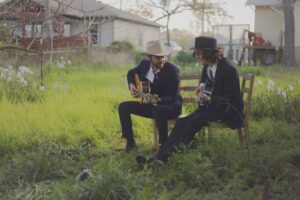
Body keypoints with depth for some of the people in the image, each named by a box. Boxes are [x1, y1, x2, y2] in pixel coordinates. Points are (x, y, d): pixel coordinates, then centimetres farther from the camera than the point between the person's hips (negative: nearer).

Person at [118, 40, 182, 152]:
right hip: (151, 104, 6)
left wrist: (156, 99, -43)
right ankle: (130, 142, 4)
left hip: (171, 106, -6)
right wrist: (131, 85, -1)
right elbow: (131, 73, 19)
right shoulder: (145, 64, -5)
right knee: (123, 107, -4)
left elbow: (172, 97, -25)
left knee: (158, 110, -40)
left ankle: (164, 145, -27)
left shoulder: (172, 70, -22)